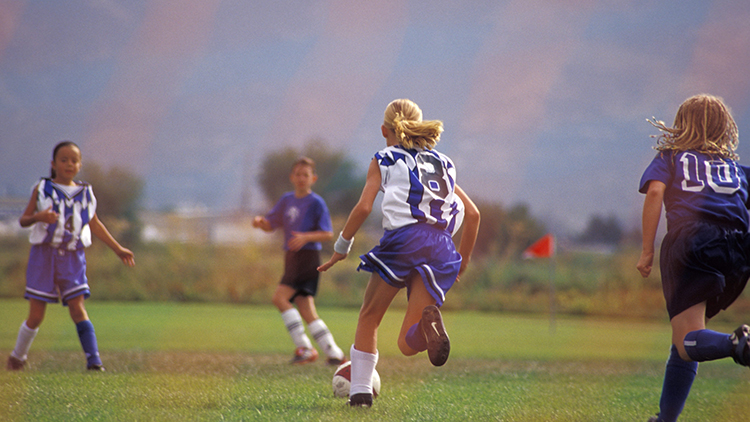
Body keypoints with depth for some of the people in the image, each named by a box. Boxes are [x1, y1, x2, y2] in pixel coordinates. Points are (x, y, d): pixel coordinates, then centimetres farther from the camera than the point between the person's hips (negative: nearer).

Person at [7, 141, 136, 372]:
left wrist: (118, 248, 21)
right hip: (44, 255, -2)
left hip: (72, 257, 2)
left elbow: (94, 224, 20)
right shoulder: (42, 189, 0)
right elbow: (23, 220, -1)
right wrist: (38, 217, -24)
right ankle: (17, 356, 21)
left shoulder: (85, 193, 8)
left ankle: (93, 360, -15)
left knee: (77, 307, -10)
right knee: (36, 315, 0)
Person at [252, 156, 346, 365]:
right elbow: (270, 225, 20)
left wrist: (306, 237, -23)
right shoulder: (287, 200, 14)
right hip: (291, 258, 7)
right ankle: (335, 354, 5)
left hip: (307, 257, -7)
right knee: (306, 311, 2)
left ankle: (304, 347, -16)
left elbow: (328, 234, -8)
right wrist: (260, 221, -2)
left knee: (280, 297, -19)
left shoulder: (316, 203, -5)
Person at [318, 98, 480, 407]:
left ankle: (360, 391, 11)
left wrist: (341, 247, 11)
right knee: (407, 345, 0)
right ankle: (429, 321, -34)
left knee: (368, 319, 18)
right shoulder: (442, 164, 29)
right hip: (441, 246, 3)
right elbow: (473, 213, 20)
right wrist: (462, 261, 25)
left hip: (404, 237, -3)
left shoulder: (384, 159, 16)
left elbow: (363, 207, 2)